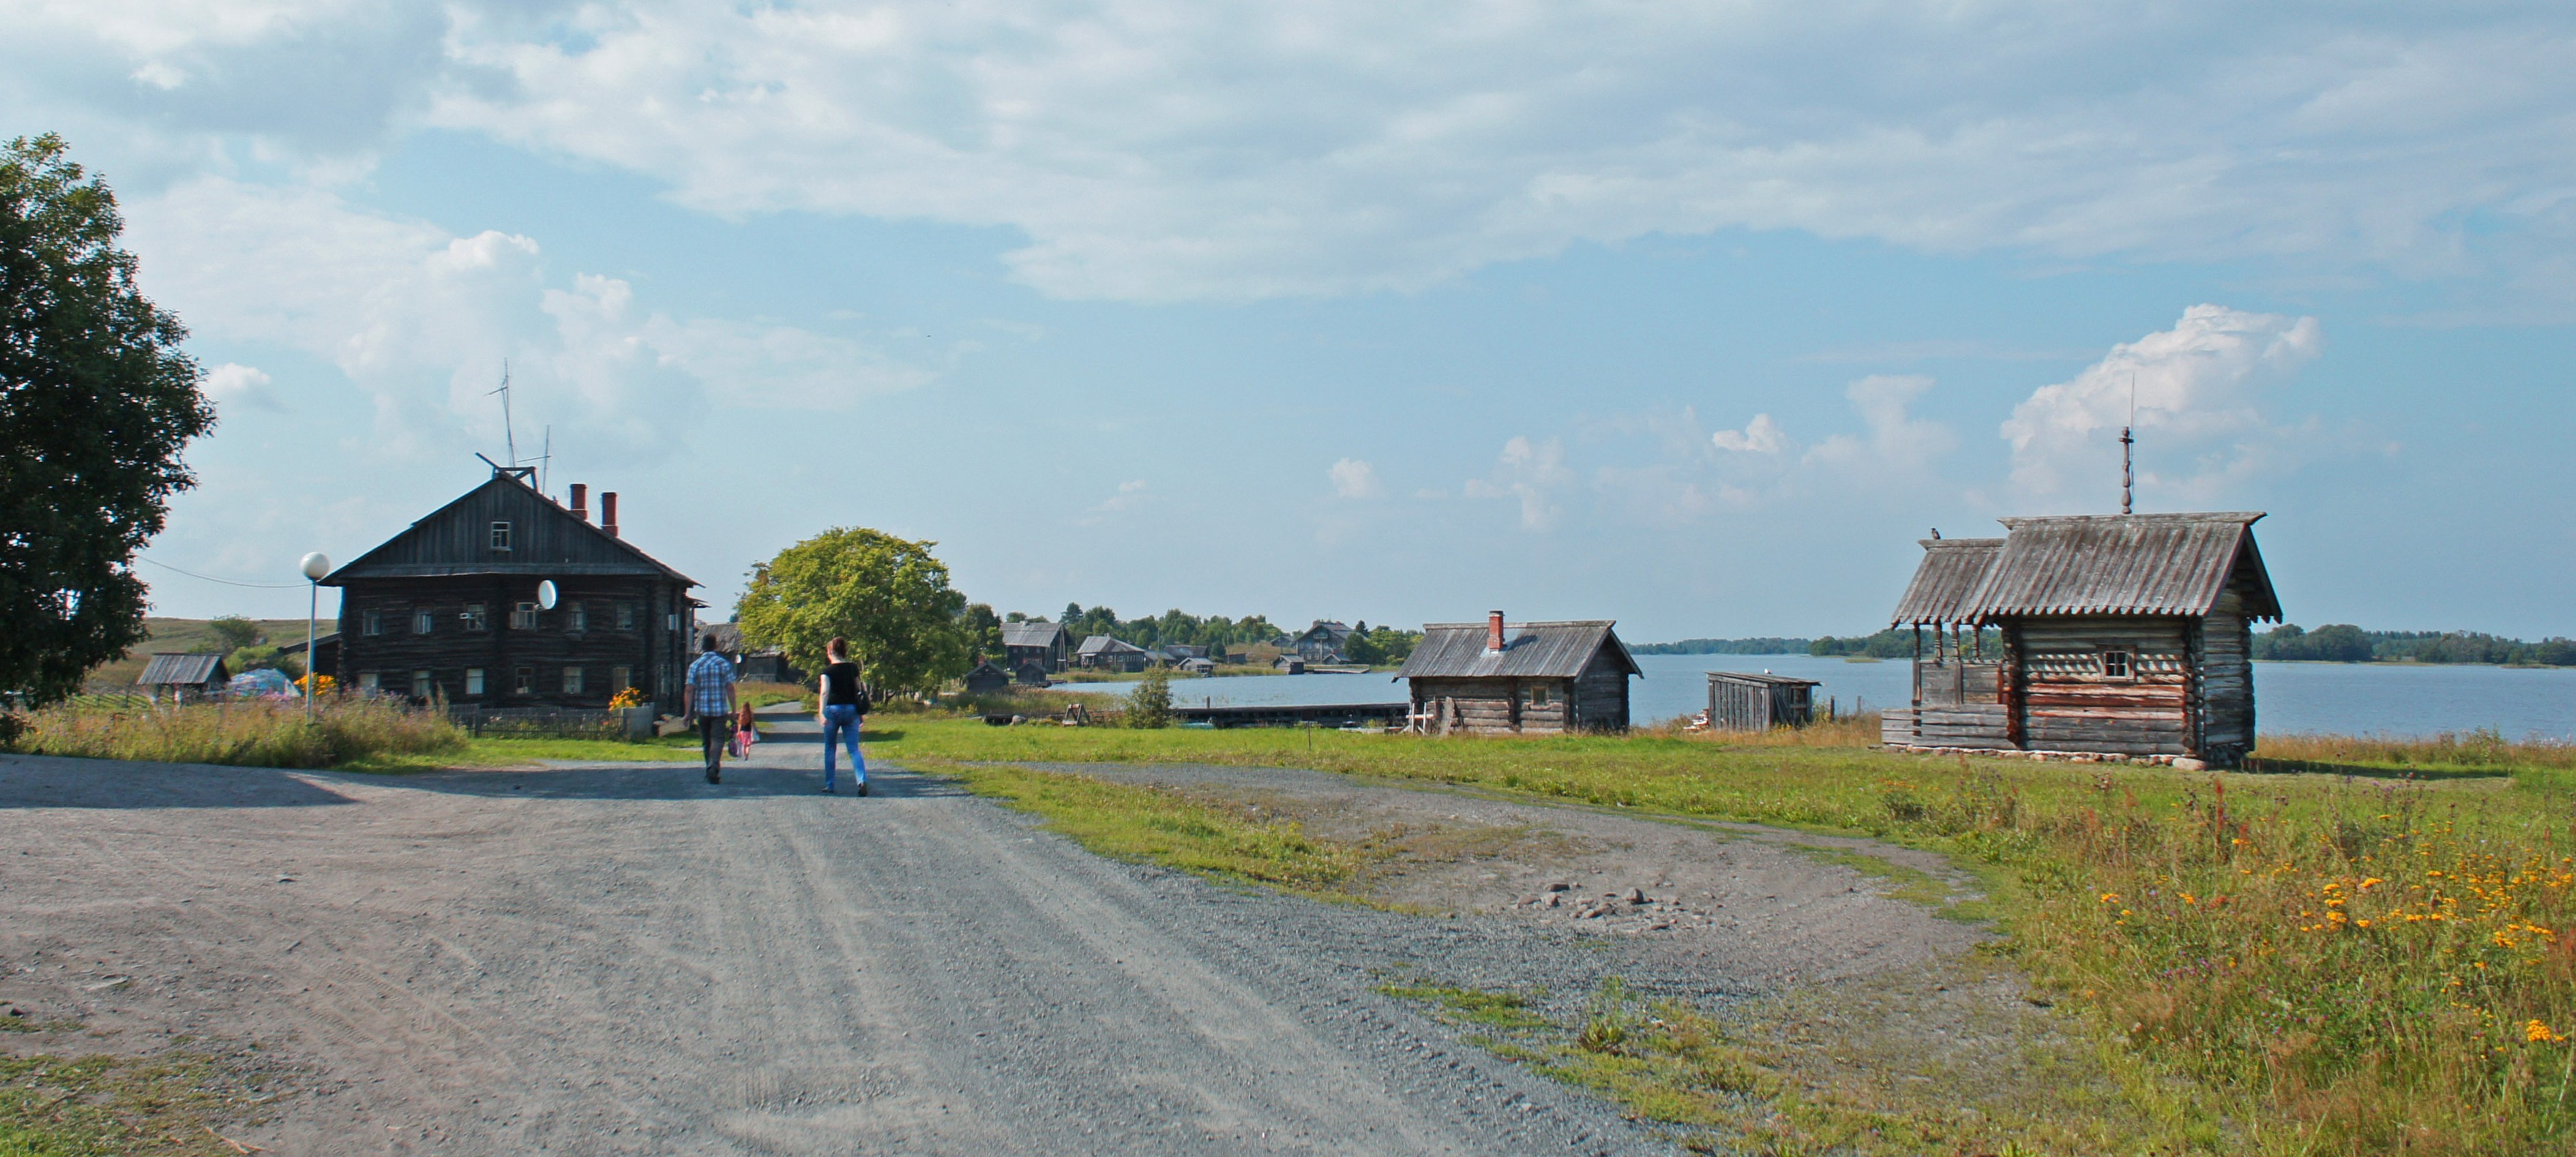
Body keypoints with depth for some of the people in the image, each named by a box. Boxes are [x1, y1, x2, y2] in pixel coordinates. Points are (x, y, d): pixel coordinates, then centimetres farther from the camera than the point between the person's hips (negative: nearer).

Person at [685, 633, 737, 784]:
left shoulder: (695, 666, 1)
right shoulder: (724, 664, -1)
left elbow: (690, 690, -3)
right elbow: (730, 689, -3)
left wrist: (689, 713, 1)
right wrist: (733, 711, 2)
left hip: (702, 709, 2)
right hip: (720, 709, -2)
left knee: (707, 742, 14)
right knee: (718, 740, -5)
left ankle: (711, 771, 22)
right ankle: (713, 768, -26)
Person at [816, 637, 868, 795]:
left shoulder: (828, 671, -6)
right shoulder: (853, 668, 6)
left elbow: (825, 692, -19)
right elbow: (859, 690, 10)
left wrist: (821, 712, -26)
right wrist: (861, 712, 20)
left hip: (833, 709, -3)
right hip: (851, 710, 3)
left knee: (829, 749, 12)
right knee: (854, 749, 0)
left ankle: (829, 785, 15)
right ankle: (862, 780, -21)